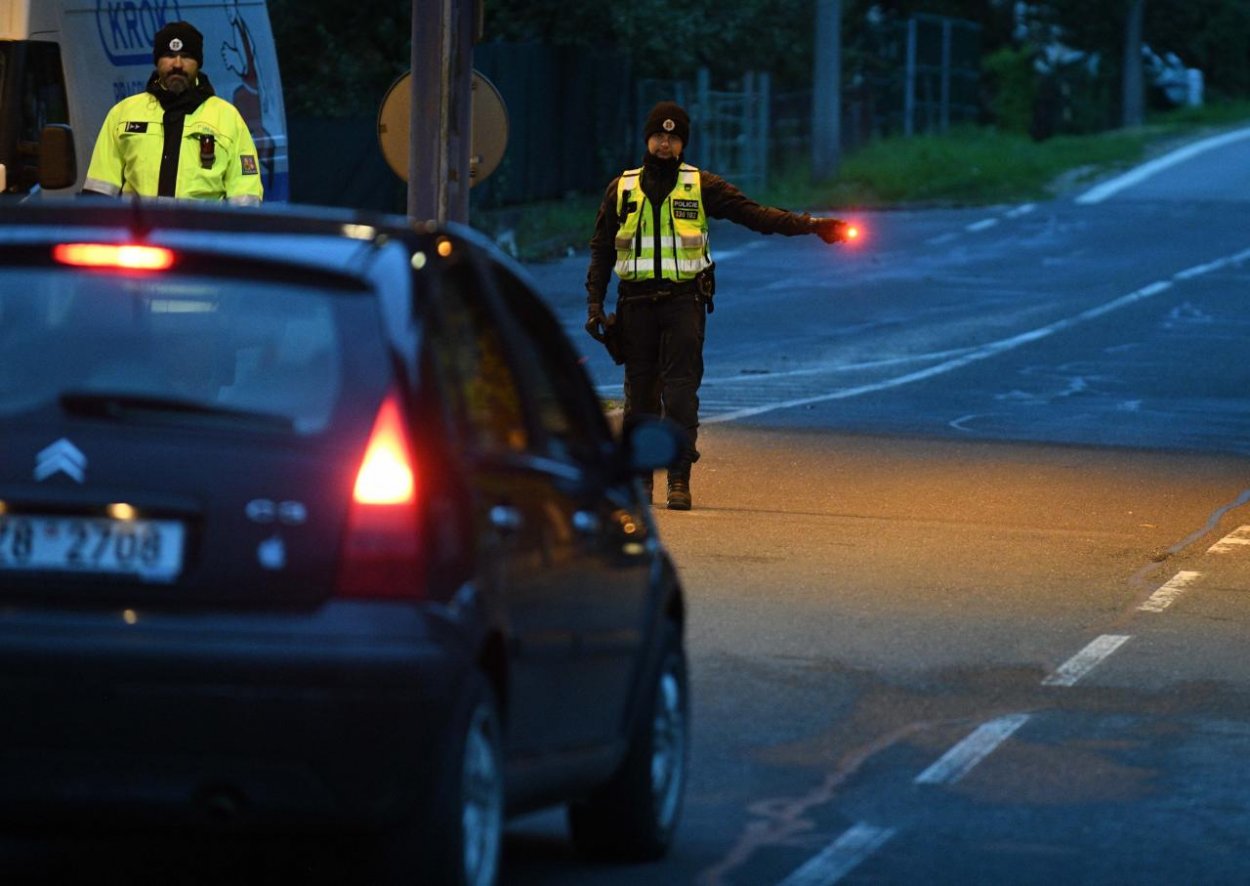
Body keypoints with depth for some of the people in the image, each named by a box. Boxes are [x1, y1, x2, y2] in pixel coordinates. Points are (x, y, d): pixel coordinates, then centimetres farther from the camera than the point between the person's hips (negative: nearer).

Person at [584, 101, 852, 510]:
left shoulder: (701, 187, 6)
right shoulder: (622, 189, 11)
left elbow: (753, 214, 2)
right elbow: (601, 249, 13)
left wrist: (810, 225, -7)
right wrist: (594, 303, 5)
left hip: (683, 301, -2)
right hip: (636, 303, 2)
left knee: (681, 391, -9)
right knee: (640, 391, 5)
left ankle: (679, 479, -9)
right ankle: (639, 474, 12)